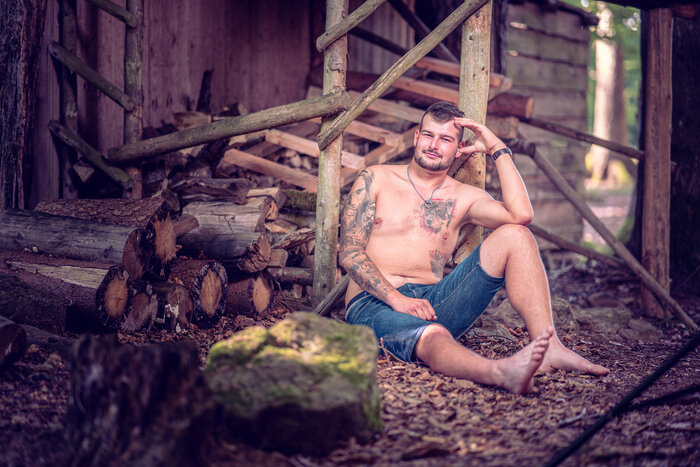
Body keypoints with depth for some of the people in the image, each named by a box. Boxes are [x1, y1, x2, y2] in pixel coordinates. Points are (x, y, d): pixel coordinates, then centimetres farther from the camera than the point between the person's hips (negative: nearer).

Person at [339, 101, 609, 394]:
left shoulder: (462, 198, 14)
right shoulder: (375, 180, 8)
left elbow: (521, 215, -7)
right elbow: (350, 254, -3)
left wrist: (497, 150, 1)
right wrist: (396, 299, -18)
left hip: (433, 302, 4)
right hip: (374, 304, -4)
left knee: (514, 235, -12)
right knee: (432, 336, -41)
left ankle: (548, 347, -29)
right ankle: (500, 373, -72)